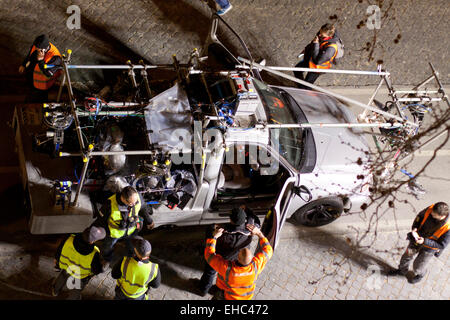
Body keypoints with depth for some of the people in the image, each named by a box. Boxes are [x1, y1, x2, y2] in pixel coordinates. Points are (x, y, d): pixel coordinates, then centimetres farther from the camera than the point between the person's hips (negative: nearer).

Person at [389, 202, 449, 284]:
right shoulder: (430, 209, -27)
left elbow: (441, 245, -24)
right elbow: (420, 216, -4)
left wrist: (424, 241, -32)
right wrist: (414, 228, -19)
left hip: (429, 248, -4)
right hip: (418, 238, 4)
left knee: (418, 265, 19)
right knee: (407, 256, 24)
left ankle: (419, 275, 54)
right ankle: (402, 270, 55)